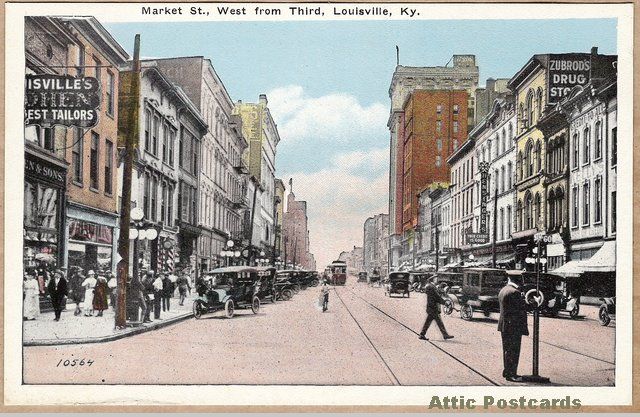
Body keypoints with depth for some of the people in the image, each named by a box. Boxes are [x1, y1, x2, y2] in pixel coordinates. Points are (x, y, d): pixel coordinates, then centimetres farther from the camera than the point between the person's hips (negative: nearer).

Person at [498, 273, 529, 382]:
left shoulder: (503, 290, 11)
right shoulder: (515, 292, -20)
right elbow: (521, 311, -19)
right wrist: (524, 327, -15)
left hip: (504, 325, 10)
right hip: (513, 327, -10)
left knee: (507, 350, 17)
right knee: (513, 351, -3)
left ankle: (507, 371, 25)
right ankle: (511, 374, 1)